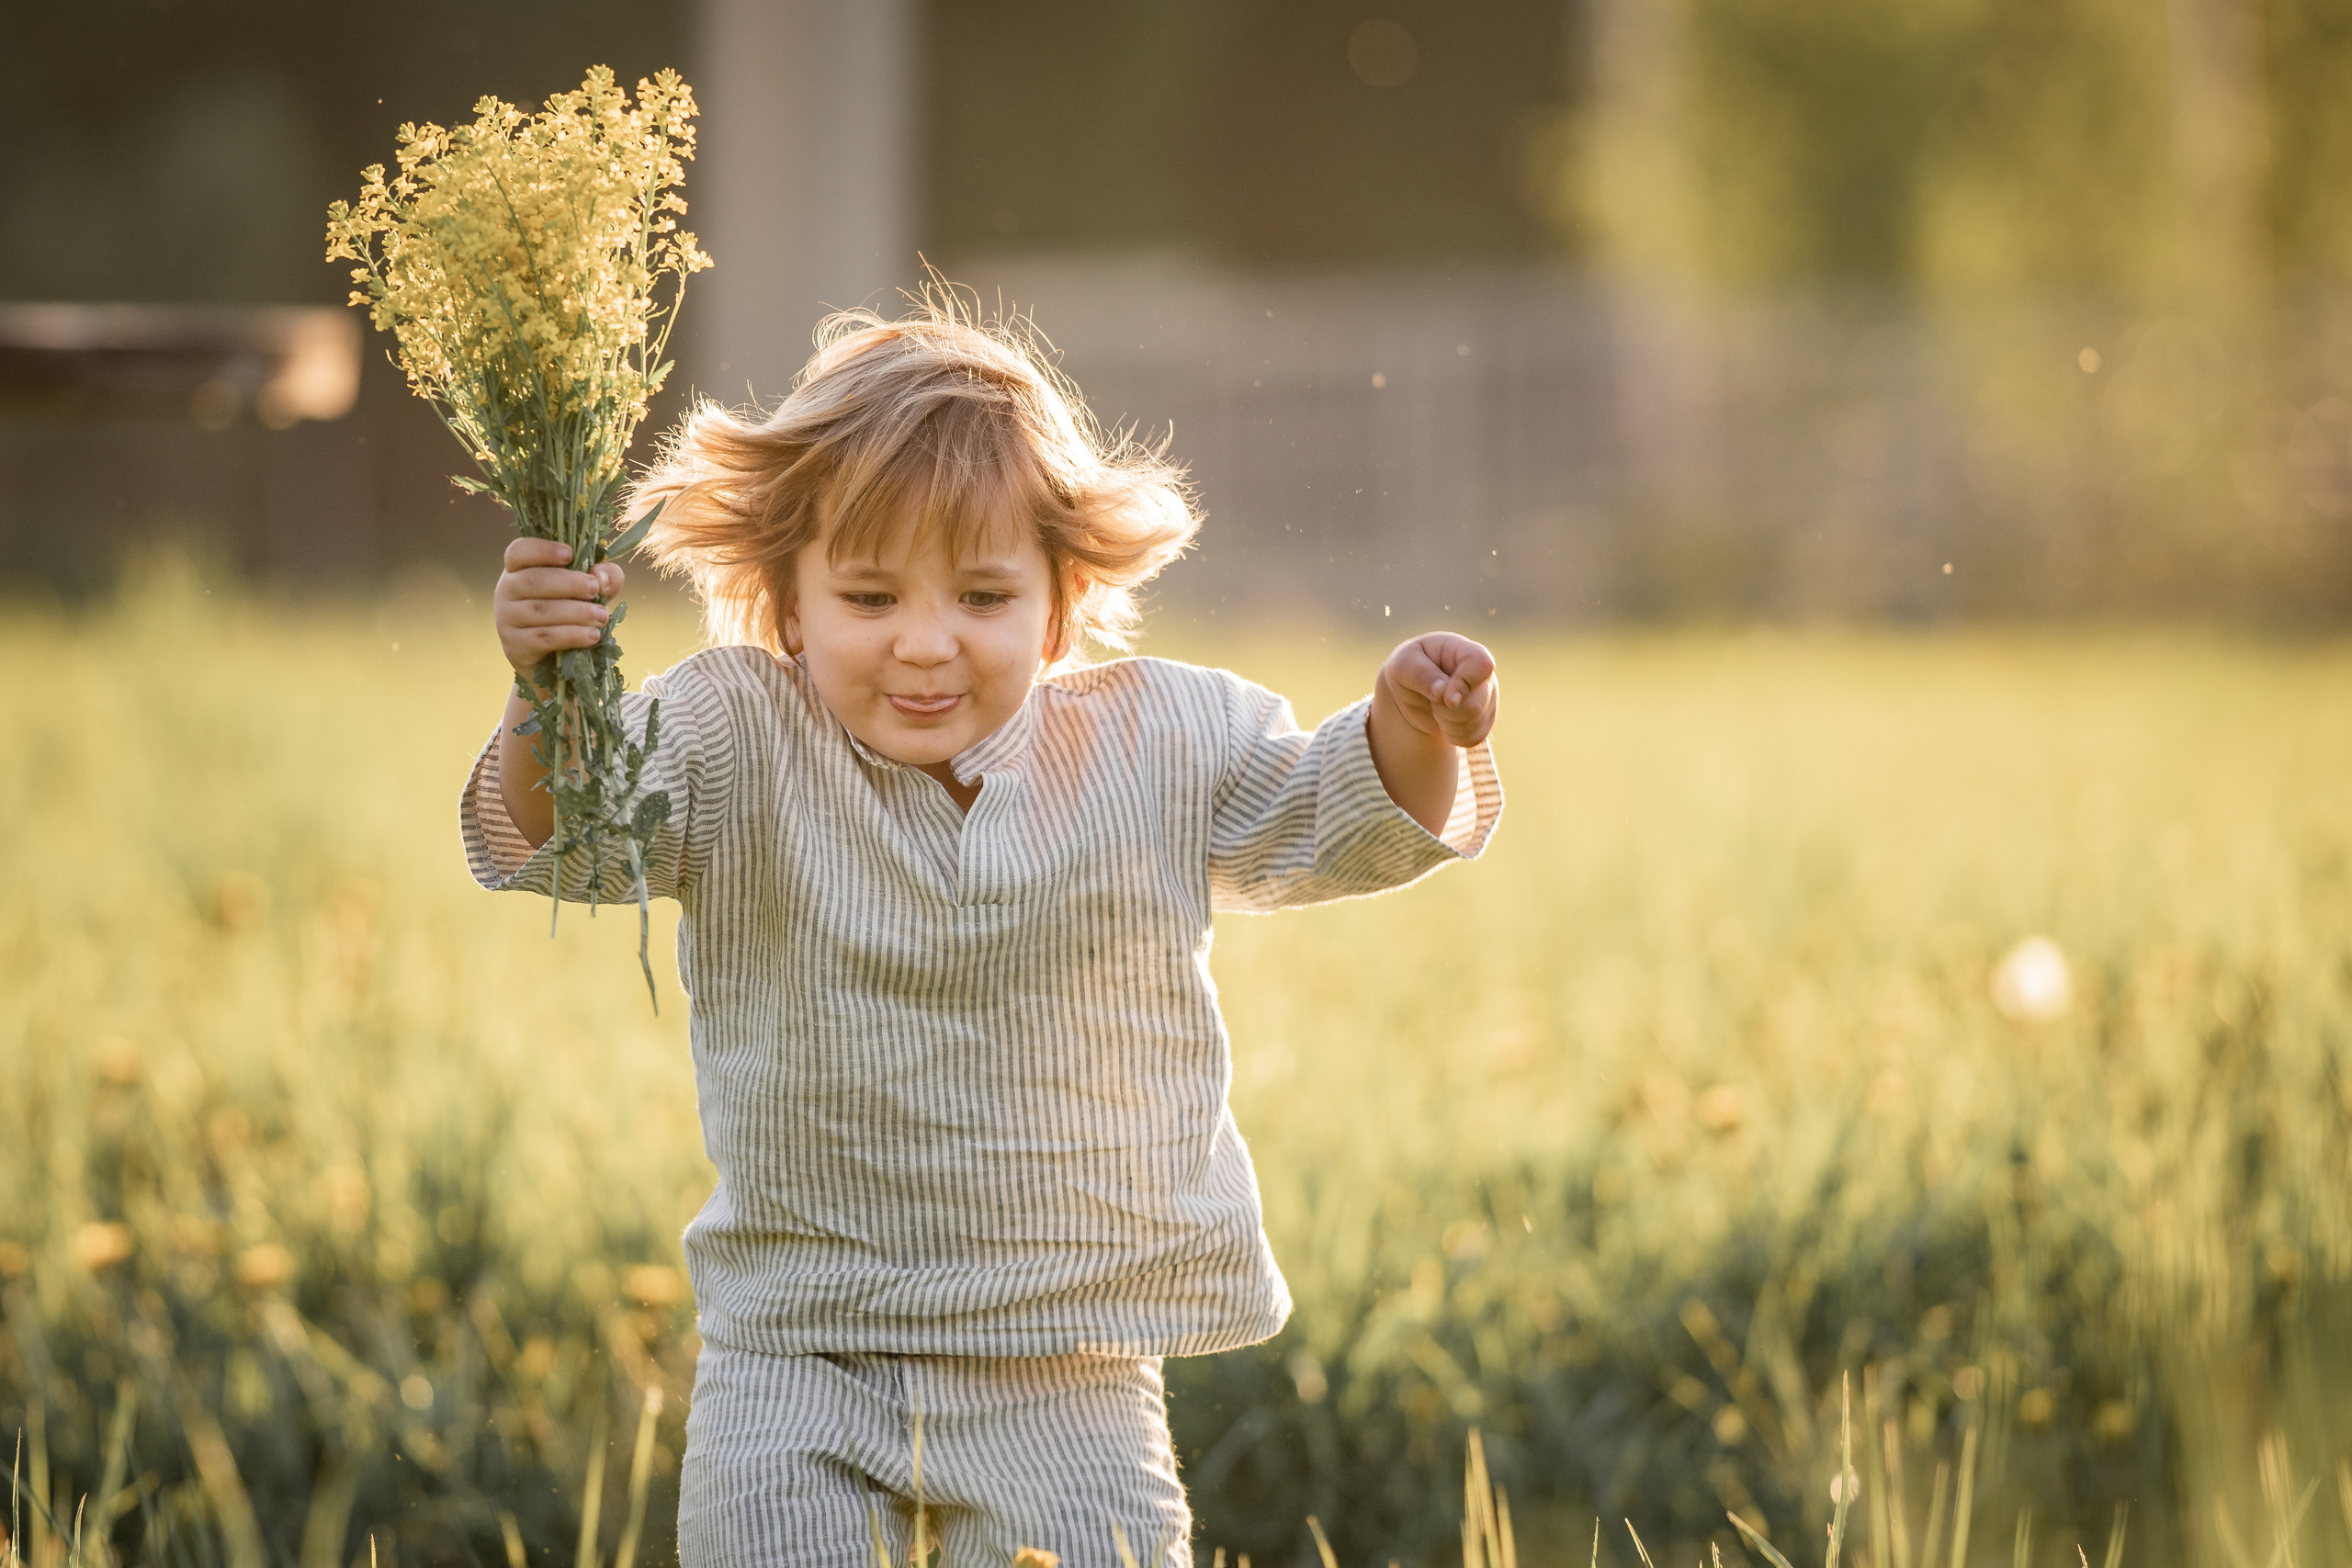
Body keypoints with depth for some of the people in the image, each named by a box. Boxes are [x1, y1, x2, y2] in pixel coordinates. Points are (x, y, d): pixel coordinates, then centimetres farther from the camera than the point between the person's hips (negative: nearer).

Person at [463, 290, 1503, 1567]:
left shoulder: (1156, 741, -1)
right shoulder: (731, 740, -6)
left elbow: (1333, 826, 11)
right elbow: (553, 836, -18)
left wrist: (1411, 733, -11)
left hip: (1071, 1378, 1)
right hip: (795, 1369, 0)